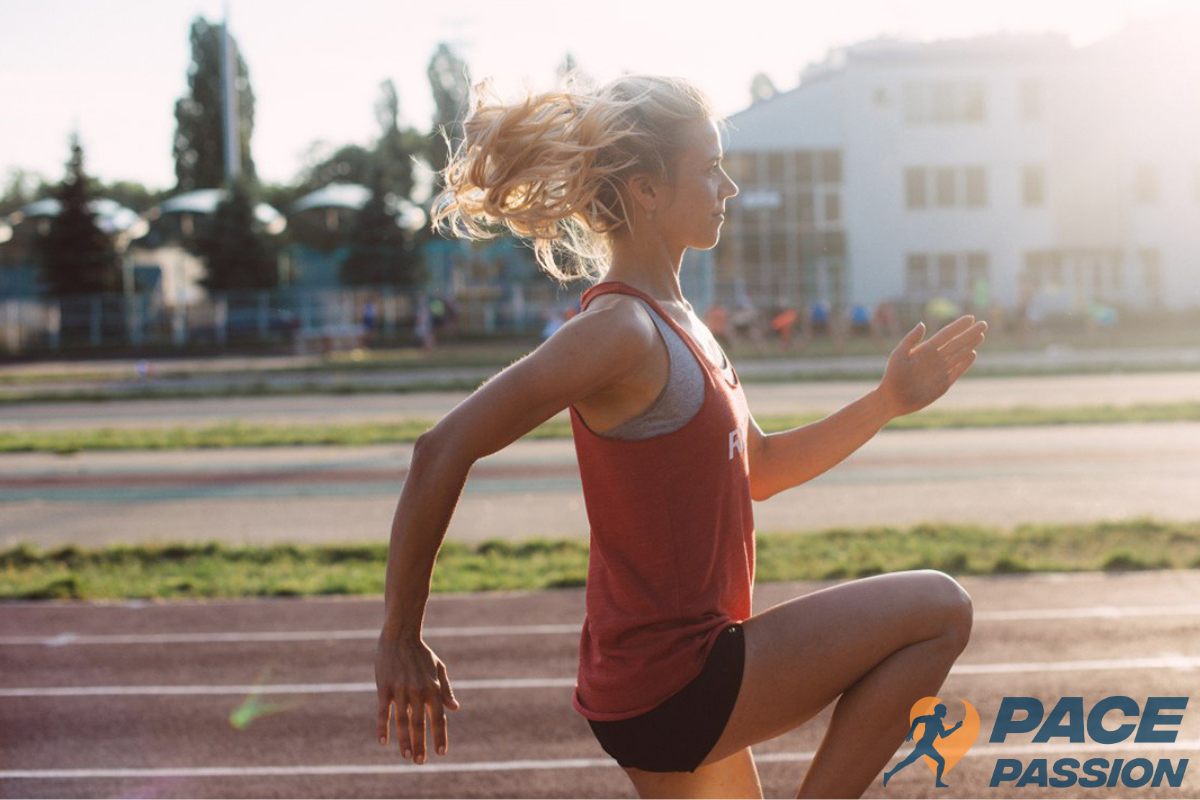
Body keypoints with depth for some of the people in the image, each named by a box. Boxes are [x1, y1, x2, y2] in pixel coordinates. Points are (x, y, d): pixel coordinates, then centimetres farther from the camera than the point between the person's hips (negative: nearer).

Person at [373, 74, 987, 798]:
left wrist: (890, 400, 13)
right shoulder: (621, 330, -19)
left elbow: (759, 468, 22)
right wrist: (401, 641, -21)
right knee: (938, 609, -4)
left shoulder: (673, 322, 11)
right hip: (668, 684, -9)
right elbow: (443, 452, -25)